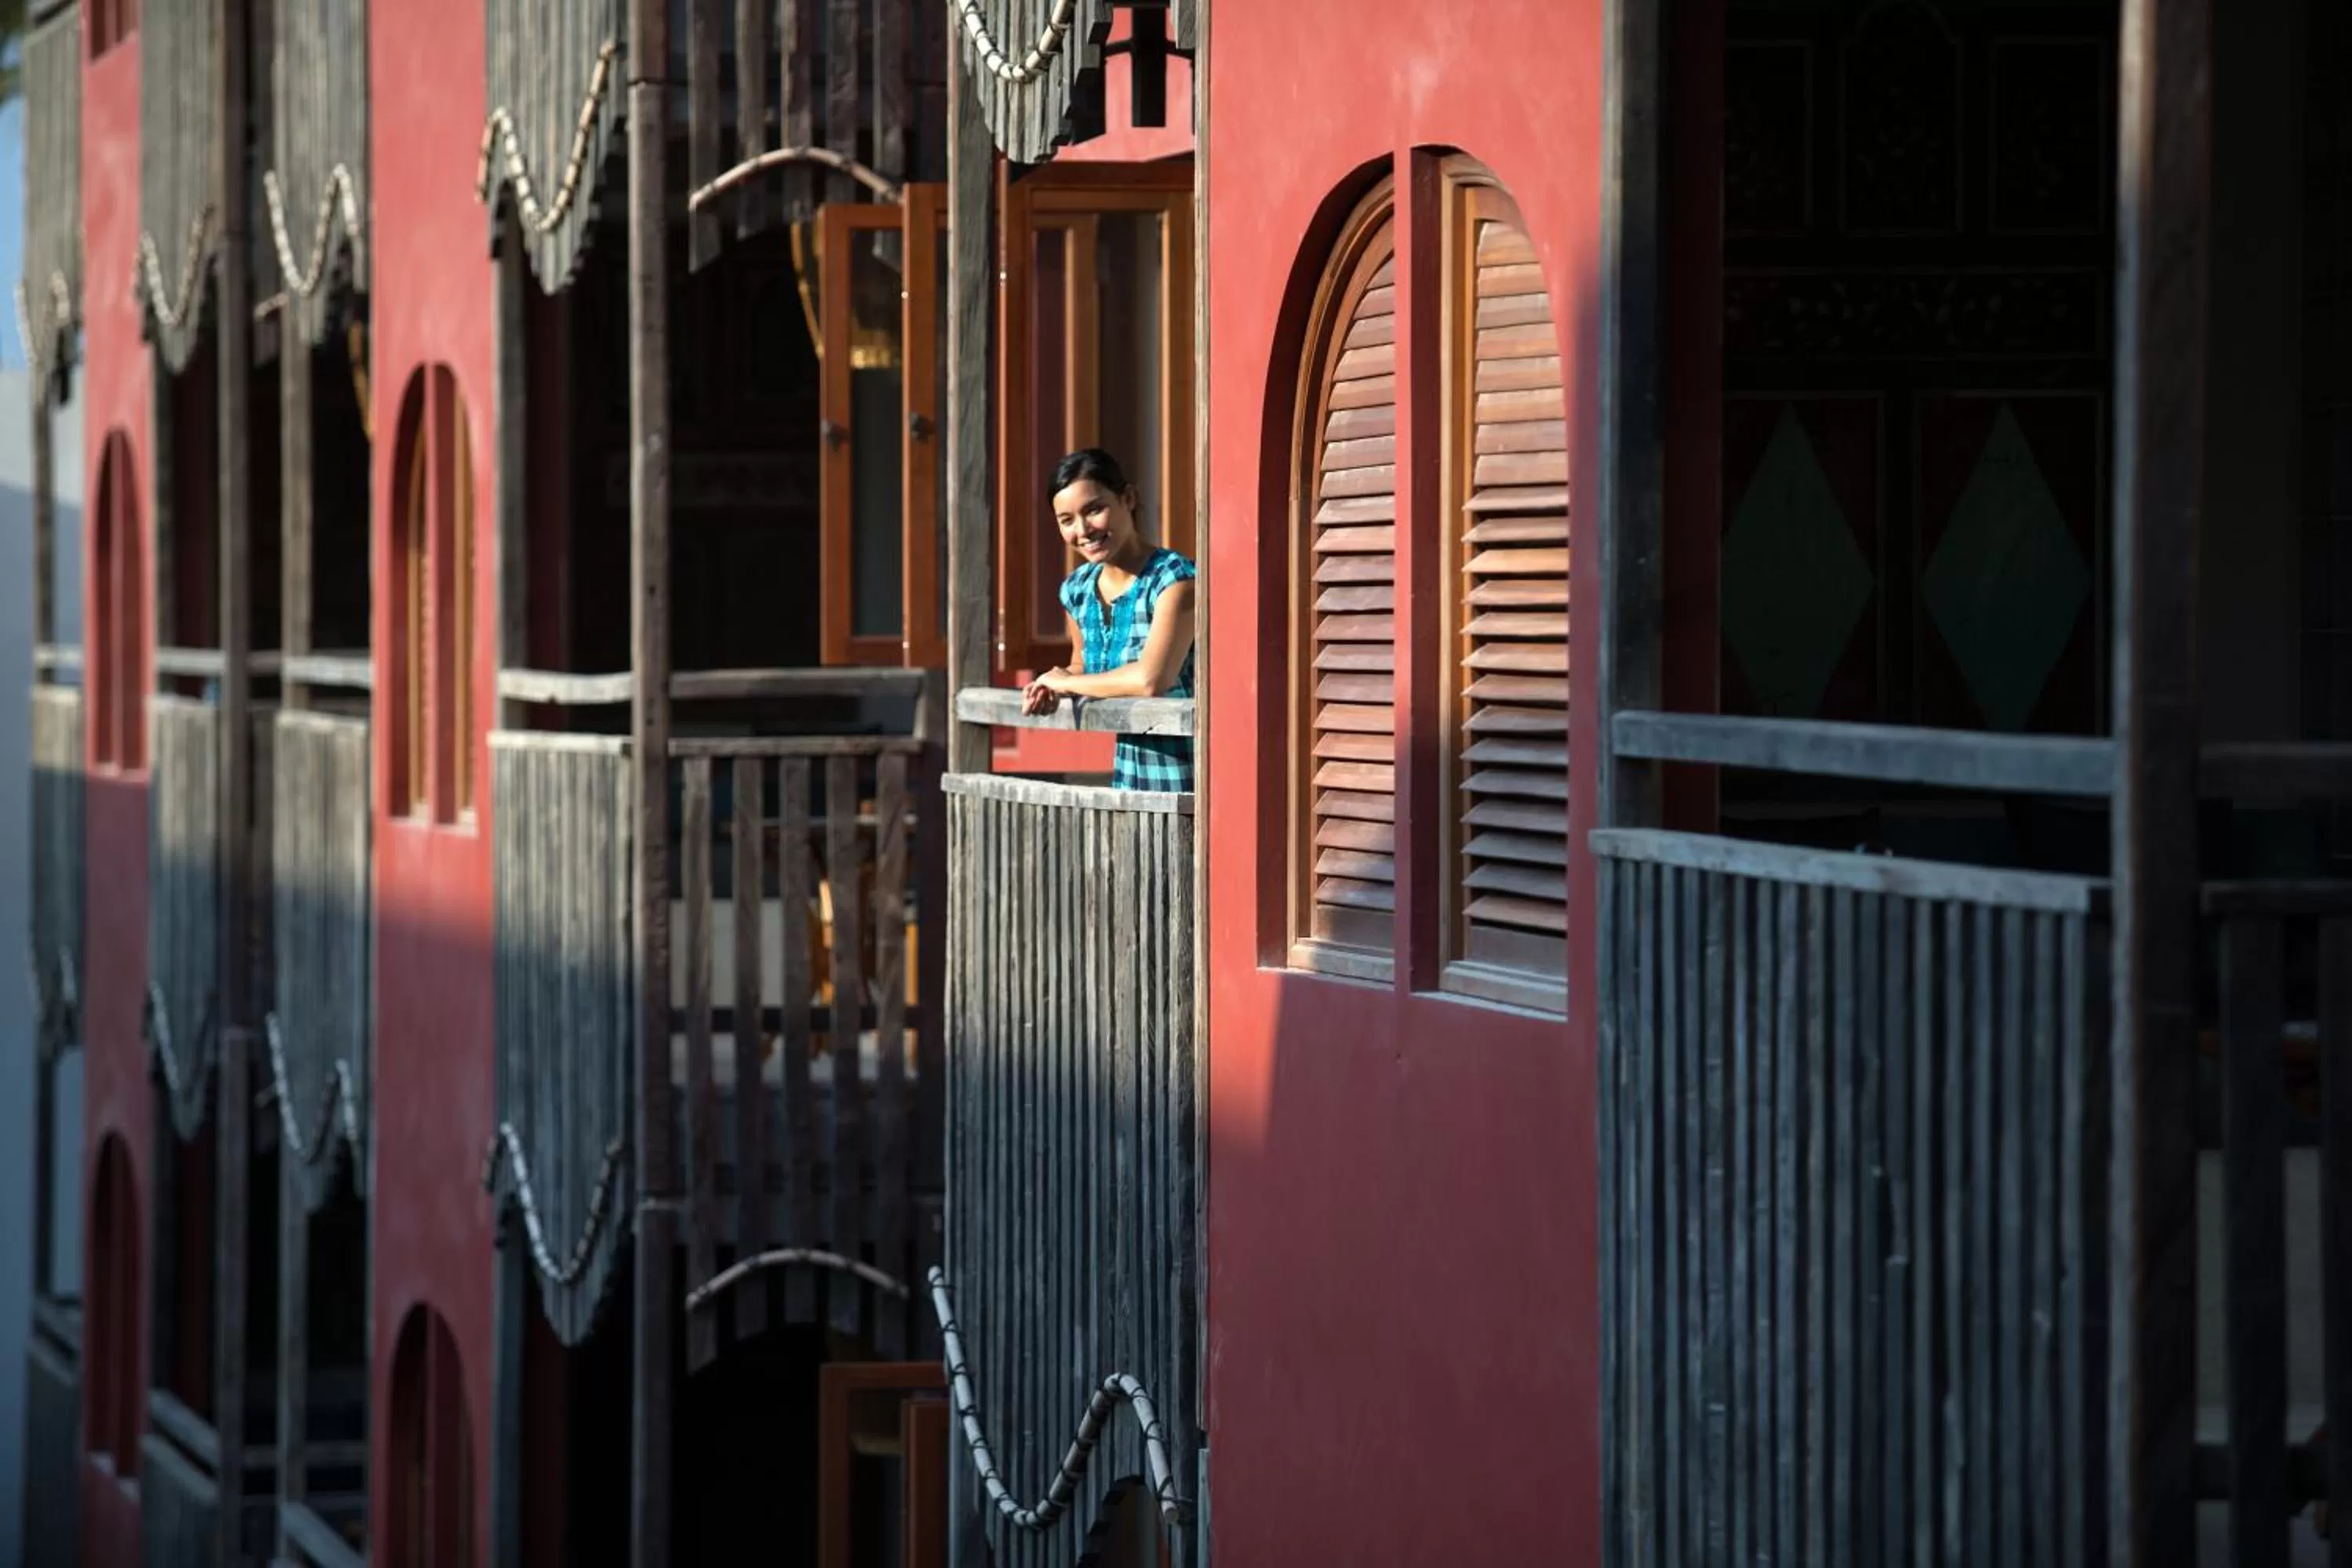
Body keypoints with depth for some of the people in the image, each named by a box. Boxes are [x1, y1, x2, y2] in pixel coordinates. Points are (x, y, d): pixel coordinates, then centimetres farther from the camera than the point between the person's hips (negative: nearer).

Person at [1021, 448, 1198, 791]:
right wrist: (1052, 686, 2)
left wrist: (1068, 682, -10)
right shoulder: (1078, 590, 8)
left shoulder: (1173, 579, -14)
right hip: (1125, 780, 7)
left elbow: (1150, 680, -26)